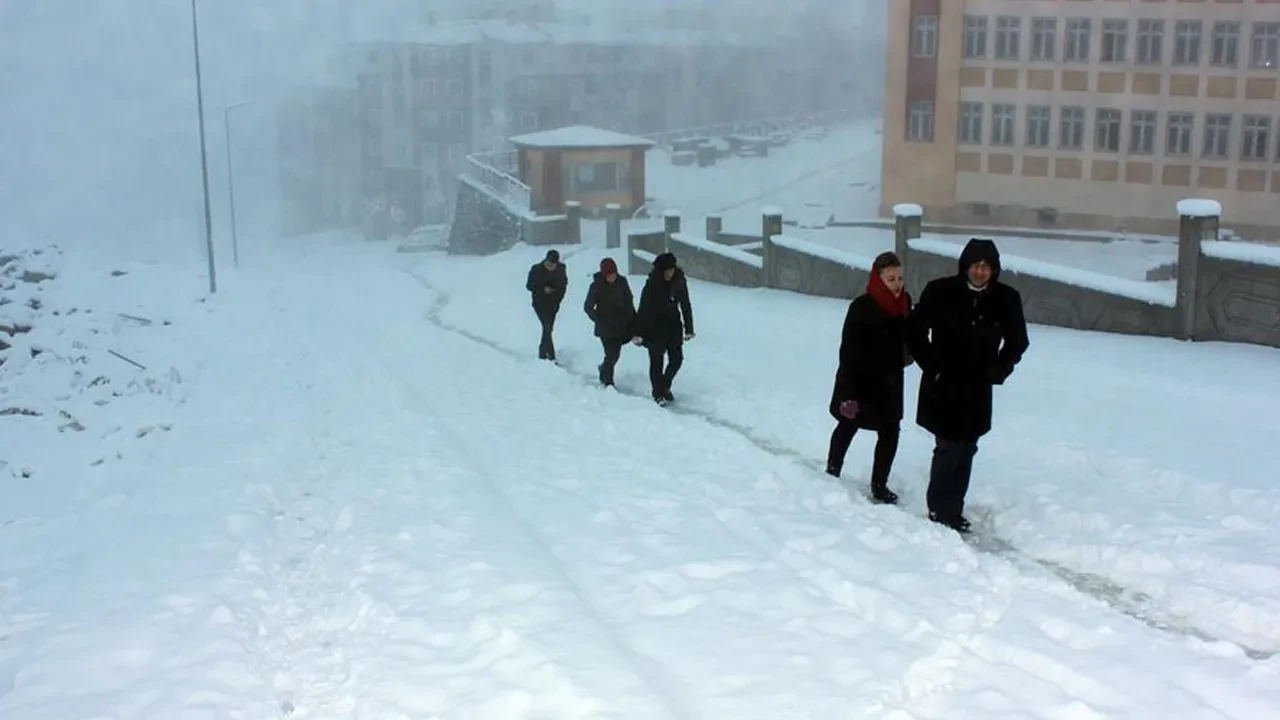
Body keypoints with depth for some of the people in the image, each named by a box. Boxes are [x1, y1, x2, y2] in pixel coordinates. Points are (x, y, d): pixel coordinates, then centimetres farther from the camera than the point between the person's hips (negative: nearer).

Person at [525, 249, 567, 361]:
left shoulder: (561, 270, -5)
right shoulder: (536, 270, -14)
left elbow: (563, 285, 8)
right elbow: (529, 286, -5)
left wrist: (558, 300, -3)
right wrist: (543, 289, -19)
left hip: (553, 304, 4)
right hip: (540, 304, -4)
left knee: (548, 328, 10)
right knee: (547, 328, -14)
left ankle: (542, 353, 26)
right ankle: (551, 356, -14)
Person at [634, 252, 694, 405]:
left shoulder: (679, 282, -7)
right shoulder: (652, 284, -17)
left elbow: (686, 306, 3)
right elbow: (643, 309, -14)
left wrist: (689, 329, 4)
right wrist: (638, 333, -16)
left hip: (673, 326, 4)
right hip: (654, 328, -4)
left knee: (677, 359, 5)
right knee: (656, 361, 2)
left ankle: (665, 386, 28)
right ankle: (658, 393, 16)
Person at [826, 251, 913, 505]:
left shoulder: (904, 303, -6)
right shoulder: (861, 308, -23)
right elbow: (849, 352, -23)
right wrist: (848, 392, -25)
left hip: (889, 383, 5)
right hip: (859, 382, -5)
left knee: (890, 432, 4)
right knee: (847, 427, 14)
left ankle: (879, 485, 18)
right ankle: (832, 472, 34)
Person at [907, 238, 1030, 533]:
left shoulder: (1006, 299, -3)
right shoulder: (940, 292, -10)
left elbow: (1017, 342, 12)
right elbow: (915, 332, 0)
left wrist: (998, 371, 2)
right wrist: (932, 366, -4)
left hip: (977, 391, 3)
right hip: (942, 388, -3)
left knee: (966, 452, 9)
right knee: (949, 450, -7)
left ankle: (953, 512, 20)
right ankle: (940, 513, 4)